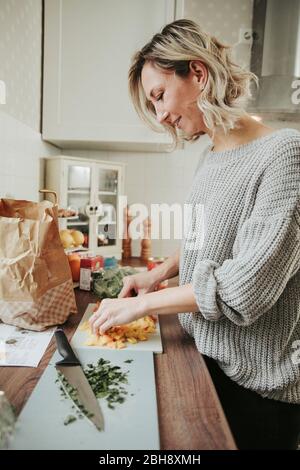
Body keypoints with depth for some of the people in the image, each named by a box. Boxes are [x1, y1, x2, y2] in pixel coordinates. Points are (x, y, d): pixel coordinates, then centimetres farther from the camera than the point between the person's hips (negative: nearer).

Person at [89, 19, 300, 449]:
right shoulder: (211, 157, 3)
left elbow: (245, 288, -26)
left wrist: (141, 304, -18)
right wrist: (160, 273, -1)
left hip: (258, 382, -6)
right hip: (205, 357, 7)